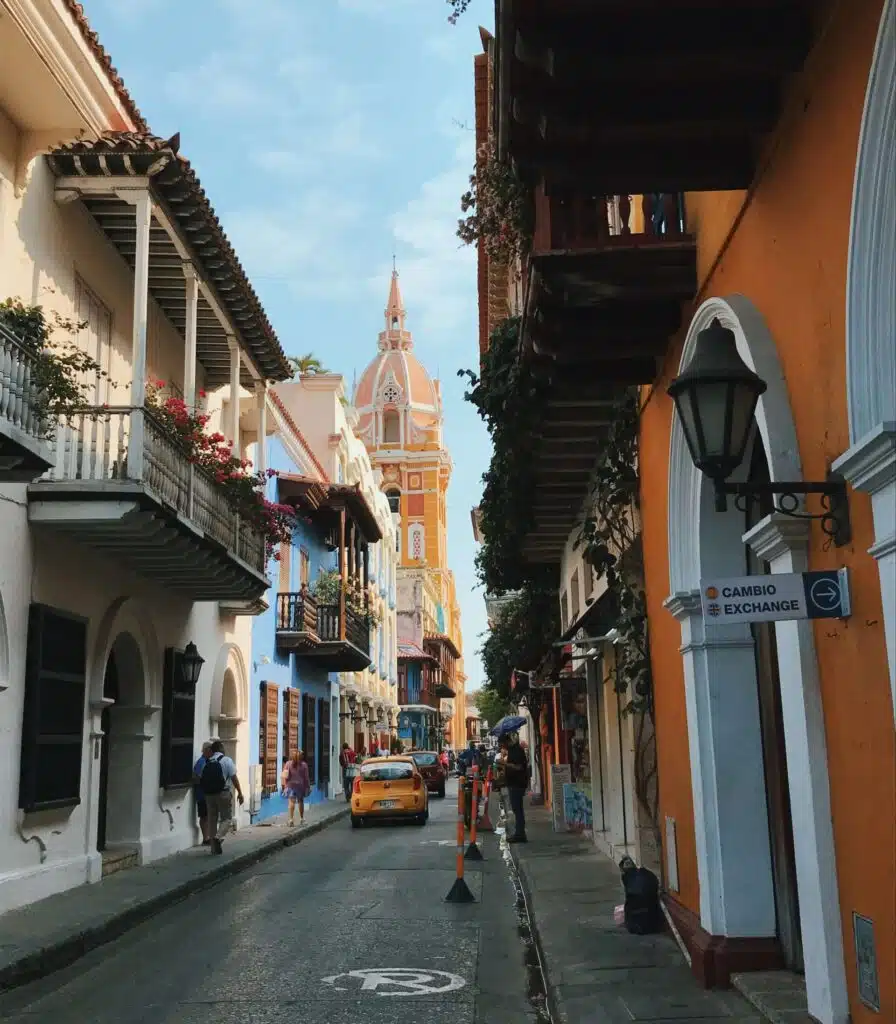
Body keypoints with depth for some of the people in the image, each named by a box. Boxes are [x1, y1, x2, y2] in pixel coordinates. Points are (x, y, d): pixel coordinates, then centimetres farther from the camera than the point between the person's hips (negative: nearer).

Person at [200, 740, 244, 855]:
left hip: (209, 794, 4)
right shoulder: (227, 760, -4)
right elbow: (234, 777, -9)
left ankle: (214, 847, 14)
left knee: (212, 820, 12)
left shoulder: (207, 763, 9)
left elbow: (201, 779, 9)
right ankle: (218, 837, -21)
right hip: (223, 793, -4)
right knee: (227, 818, 4)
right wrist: (240, 793, -5)